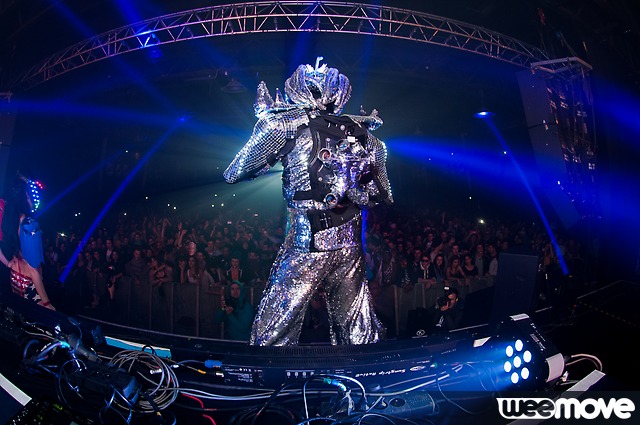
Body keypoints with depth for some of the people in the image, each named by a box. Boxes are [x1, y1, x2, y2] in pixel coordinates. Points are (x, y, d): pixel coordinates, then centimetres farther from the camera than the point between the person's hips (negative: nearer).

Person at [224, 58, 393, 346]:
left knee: (273, 339, 8)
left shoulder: (288, 124, -1)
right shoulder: (362, 132, 11)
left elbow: (233, 174, 5)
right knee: (359, 341, 17)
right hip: (351, 249, 5)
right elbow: (383, 197, 16)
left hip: (305, 249, -5)